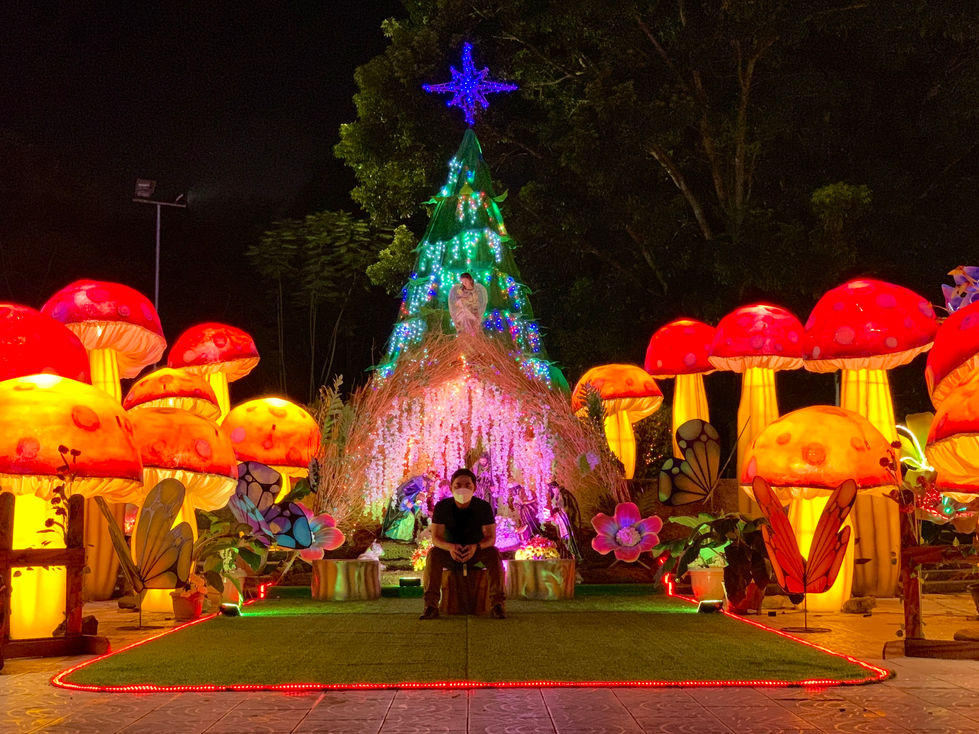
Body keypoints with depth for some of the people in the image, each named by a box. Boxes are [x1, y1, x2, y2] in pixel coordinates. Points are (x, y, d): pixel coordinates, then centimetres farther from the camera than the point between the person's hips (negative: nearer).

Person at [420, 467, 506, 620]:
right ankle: (431, 604, -37)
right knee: (433, 553, -31)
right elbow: (435, 538, -15)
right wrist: (450, 547, -39)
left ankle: (497, 603, -32)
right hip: (450, 554, 0)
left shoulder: (483, 507, -13)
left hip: (476, 552, 0)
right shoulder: (442, 507, -12)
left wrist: (475, 547, -39)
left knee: (494, 553, -30)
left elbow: (491, 538, -16)